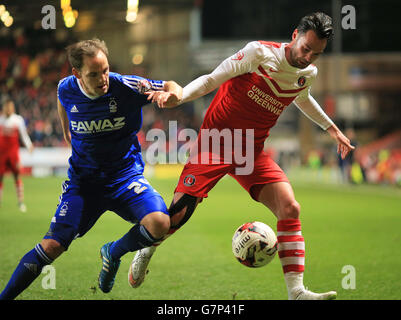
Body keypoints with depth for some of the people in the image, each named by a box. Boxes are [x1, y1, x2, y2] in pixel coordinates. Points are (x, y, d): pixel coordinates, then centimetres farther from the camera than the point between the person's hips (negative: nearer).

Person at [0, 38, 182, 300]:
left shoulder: (126, 87, -17)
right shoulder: (66, 89, -8)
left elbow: (172, 87, -7)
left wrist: (172, 94, -30)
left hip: (125, 177, -1)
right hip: (83, 180, 1)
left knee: (160, 224, -27)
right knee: (52, 246, -12)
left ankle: (113, 253, 3)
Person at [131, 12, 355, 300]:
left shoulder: (309, 74, 4)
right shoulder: (260, 53, -15)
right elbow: (211, 80, -12)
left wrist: (331, 128, 35)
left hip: (253, 153, 5)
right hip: (215, 142, -5)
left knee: (290, 209, -15)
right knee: (177, 215, -9)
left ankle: (296, 291, -13)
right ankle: (147, 250, 25)